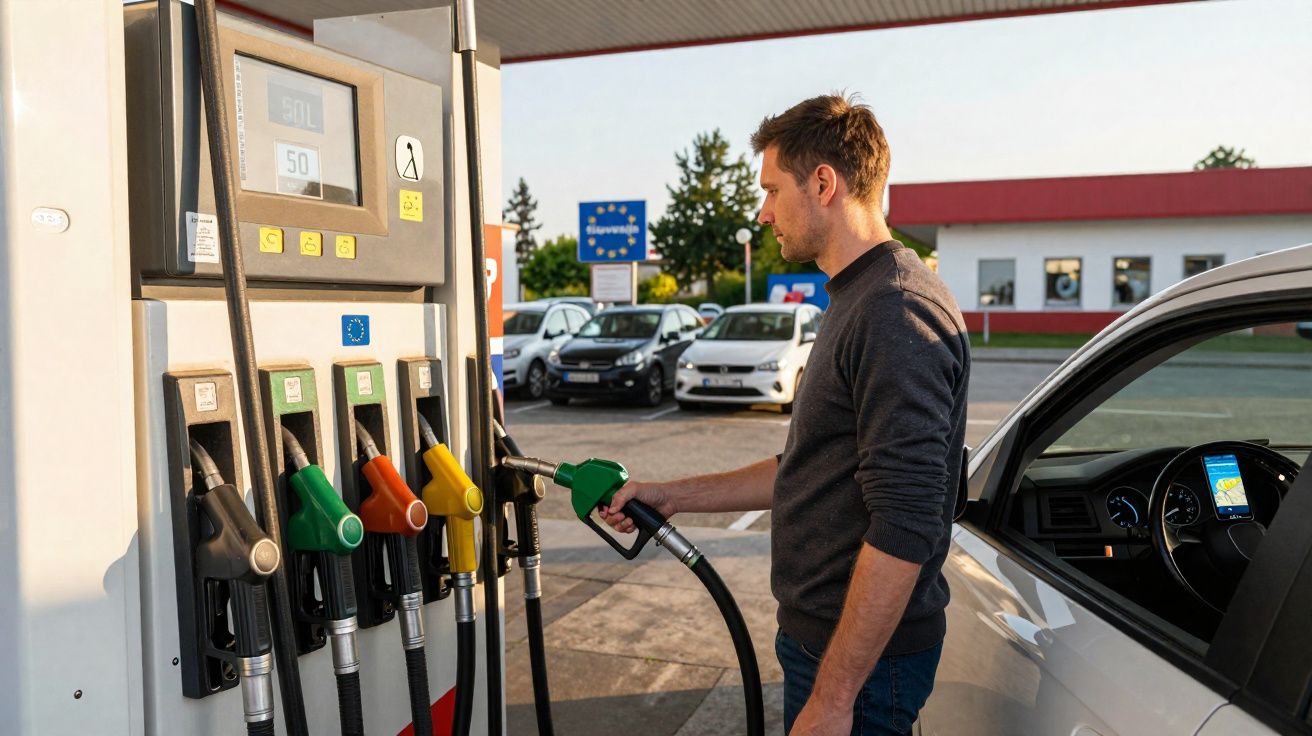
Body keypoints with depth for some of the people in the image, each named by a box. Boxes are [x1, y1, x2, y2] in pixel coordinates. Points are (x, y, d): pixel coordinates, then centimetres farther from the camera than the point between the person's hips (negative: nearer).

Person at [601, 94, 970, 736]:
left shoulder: (898, 312, -22)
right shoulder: (856, 301, 13)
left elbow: (904, 528, -27)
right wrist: (671, 497, 16)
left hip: (859, 658, -9)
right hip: (819, 631, 9)